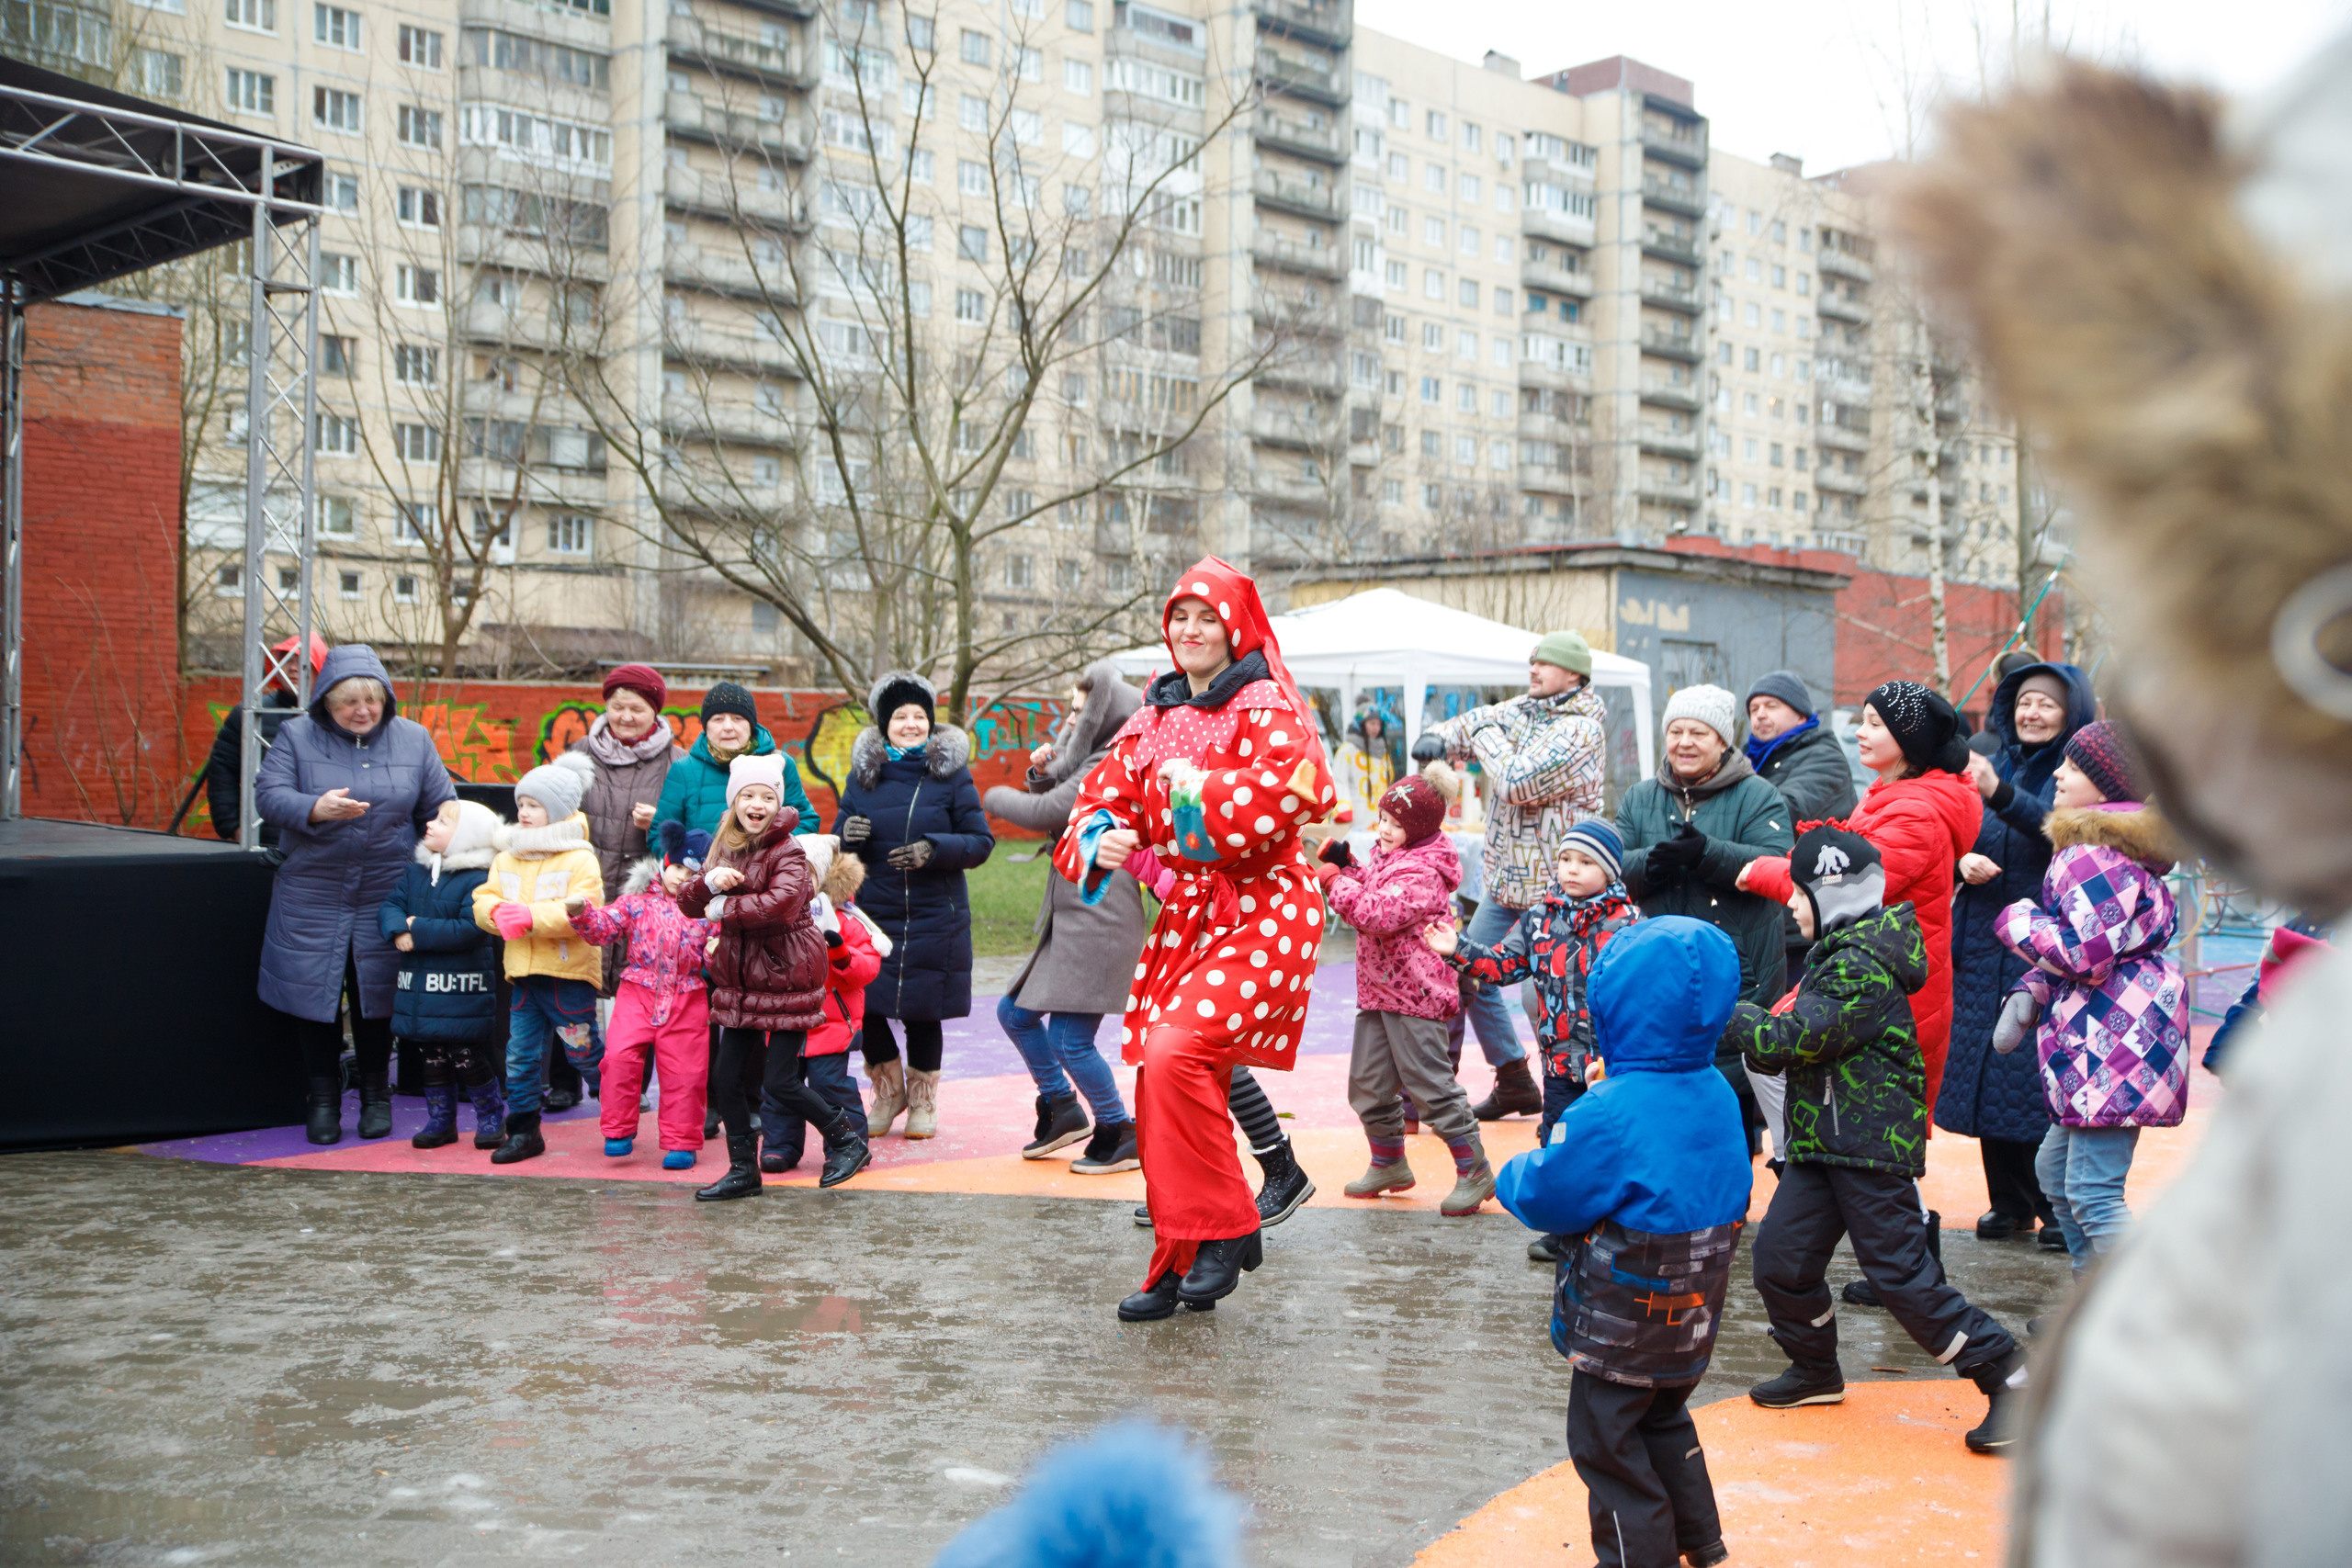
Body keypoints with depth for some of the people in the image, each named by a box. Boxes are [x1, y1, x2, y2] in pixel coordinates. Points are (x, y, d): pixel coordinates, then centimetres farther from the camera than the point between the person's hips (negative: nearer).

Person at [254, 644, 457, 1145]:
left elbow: (441, 812, 8)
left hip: (385, 894, 1)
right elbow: (268, 795, -10)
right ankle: (324, 1099, 17)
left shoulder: (413, 739, 4)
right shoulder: (296, 736, 0)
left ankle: (376, 1096, 22)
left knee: (376, 997, 7)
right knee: (315, 995, 3)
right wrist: (316, 809, -27)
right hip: (311, 894, -1)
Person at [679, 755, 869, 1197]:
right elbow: (688, 902, 4)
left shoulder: (788, 852, -13)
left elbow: (781, 904, -30)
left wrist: (725, 907, -19)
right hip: (740, 980, 7)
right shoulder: (724, 848, 8)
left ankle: (848, 1139, 16)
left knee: (780, 1082, -5)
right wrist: (710, 881, -18)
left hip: (786, 978, -7)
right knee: (728, 1081, 8)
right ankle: (743, 1170, 22)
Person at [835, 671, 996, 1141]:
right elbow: (839, 843, 12)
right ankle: (888, 1090, 25)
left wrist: (933, 849, -18)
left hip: (935, 916, -2)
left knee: (922, 1011, 4)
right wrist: (847, 834, -12)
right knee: (865, 1005, -1)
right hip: (873, 912, 2)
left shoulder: (952, 774, -1)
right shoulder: (863, 774, 7)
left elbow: (982, 841, -2)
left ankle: (923, 1099, 27)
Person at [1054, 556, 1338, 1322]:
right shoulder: (1157, 715, 14)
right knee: (1161, 1089, 6)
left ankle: (1226, 1230, -8)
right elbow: (1106, 791, 17)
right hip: (1183, 915, 7)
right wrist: (1101, 840, -5)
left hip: (1260, 917, -7)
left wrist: (1204, 792, -20)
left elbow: (1304, 785, -26)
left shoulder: (1265, 705, -7)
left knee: (1176, 1050, -25)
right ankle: (1180, 1266, 20)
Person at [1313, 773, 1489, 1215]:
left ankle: (1474, 1171, 4)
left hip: (1415, 996, -10)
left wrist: (1335, 882, -20)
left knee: (1430, 1085, -7)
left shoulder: (1421, 874, -19)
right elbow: (1367, 893, 26)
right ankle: (1389, 1163, 32)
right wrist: (1345, 866, 10)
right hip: (1376, 994, 10)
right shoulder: (1386, 857, 13)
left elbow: (1378, 915, -30)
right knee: (1368, 1083, 14)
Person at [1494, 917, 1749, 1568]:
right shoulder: (1717, 1093, -6)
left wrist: (1512, 1176, 2)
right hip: (1693, 1319, 8)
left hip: (1621, 1327, -8)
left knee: (1605, 1443, 12)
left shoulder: (1609, 1114, -30)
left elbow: (1545, 1197, -21)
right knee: (1665, 1421, 28)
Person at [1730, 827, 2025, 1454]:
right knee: (1780, 1255, 8)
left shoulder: (1860, 967, -19)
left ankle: (2007, 1375, 4)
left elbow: (1790, 1040, -23)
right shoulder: (1838, 953, 15)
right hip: (1821, 1143, 10)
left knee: (1901, 1273, -7)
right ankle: (1816, 1370, 26)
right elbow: (1791, 1041, 16)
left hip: (1873, 1146, -10)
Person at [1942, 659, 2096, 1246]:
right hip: (1985, 944, 6)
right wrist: (1963, 860, -7)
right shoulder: (1995, 766, 12)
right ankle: (2009, 1202, 21)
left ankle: (2058, 1206, 10)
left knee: (2046, 1077, -4)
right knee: (1989, 1071, 9)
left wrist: (2000, 795, -37)